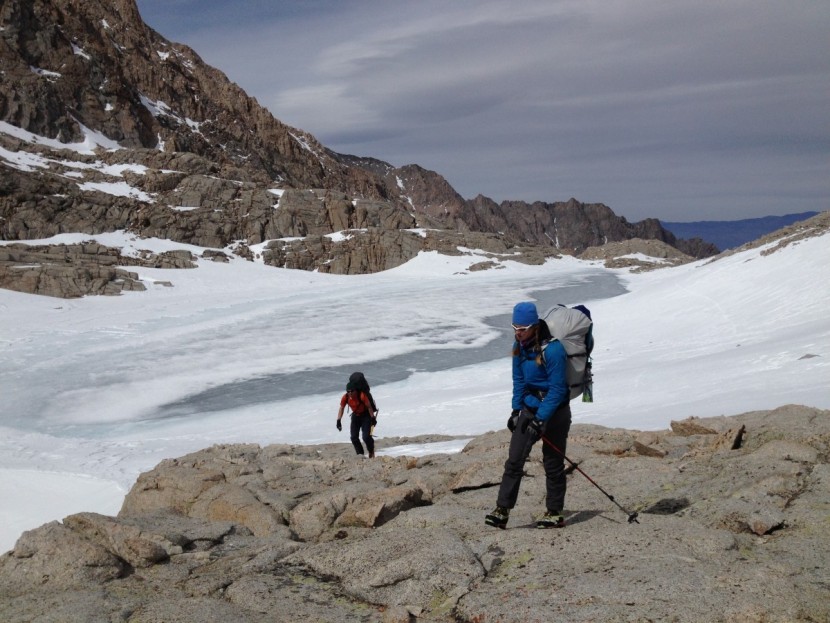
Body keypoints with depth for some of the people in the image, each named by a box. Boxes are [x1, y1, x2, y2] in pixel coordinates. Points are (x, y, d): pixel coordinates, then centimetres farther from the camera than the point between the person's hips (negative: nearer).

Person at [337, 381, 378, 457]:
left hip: (365, 415, -5)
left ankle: (371, 452, 12)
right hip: (355, 416, 5)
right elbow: (341, 409, -4)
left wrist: (373, 418, -16)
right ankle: (360, 454, 6)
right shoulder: (345, 397, -16)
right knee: (354, 437, -6)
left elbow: (369, 407, -19)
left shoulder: (362, 396, -29)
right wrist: (338, 421, -10)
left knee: (366, 437, -14)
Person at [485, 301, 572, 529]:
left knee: (552, 463, 4)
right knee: (514, 460, -2)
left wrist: (540, 418, -23)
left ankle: (555, 513, 18)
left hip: (554, 411, -6)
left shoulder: (552, 349, -23)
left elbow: (557, 390, -21)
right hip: (529, 408, 6)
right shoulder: (519, 347, 0)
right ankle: (502, 510, 0)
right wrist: (516, 409, 6)